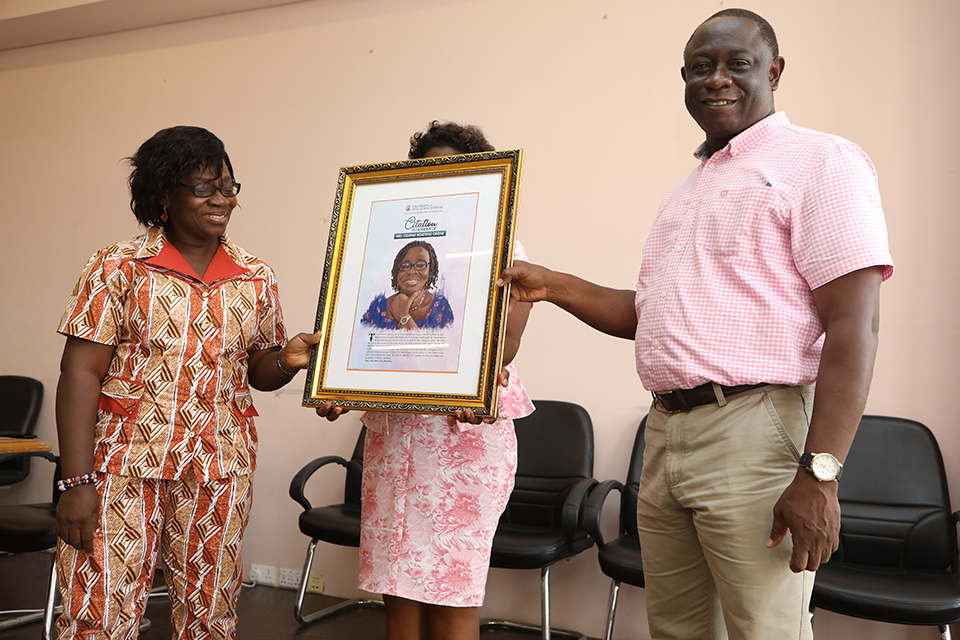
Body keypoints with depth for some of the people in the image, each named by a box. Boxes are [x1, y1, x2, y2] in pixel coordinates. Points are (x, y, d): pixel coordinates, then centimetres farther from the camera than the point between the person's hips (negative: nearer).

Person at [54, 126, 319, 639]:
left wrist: (287, 359, -10)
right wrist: (76, 482, -11)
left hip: (218, 477, 3)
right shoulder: (119, 267, -2)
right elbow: (81, 373, -6)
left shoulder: (256, 280, 7)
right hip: (122, 471, -2)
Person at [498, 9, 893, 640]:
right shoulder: (687, 189, 21)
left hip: (754, 431, -7)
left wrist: (819, 474, -21)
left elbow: (854, 323, -14)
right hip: (666, 433, 8)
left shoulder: (821, 160, -4)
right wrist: (552, 285, 12)